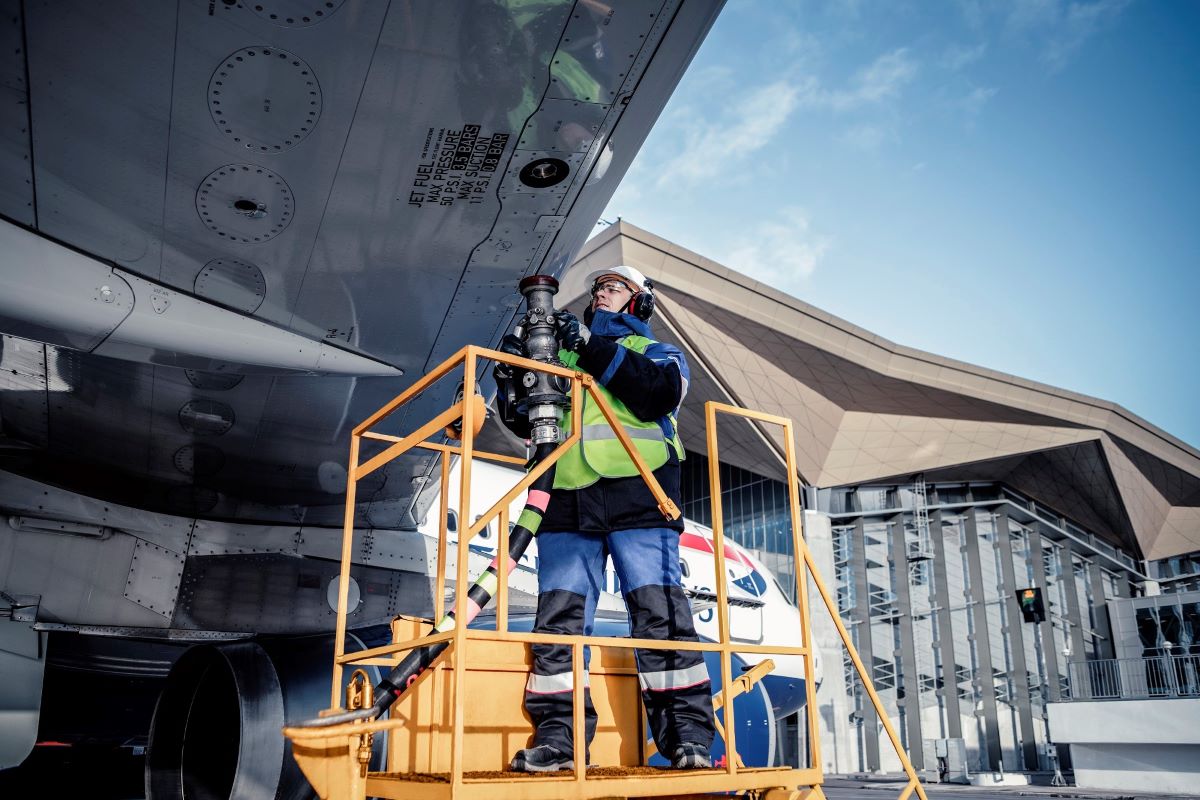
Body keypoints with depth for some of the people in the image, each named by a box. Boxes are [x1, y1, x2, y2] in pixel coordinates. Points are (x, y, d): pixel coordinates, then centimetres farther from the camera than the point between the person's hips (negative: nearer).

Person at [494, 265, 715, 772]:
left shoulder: (656, 352, 20)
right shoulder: (562, 354, 30)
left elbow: (658, 393, -5)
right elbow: (526, 423, 24)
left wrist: (592, 347, -9)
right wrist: (513, 378, 4)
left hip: (636, 495, -3)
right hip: (566, 497, 4)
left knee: (658, 610, -10)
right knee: (560, 614, -3)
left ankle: (688, 733, -6)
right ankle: (556, 734, 0)